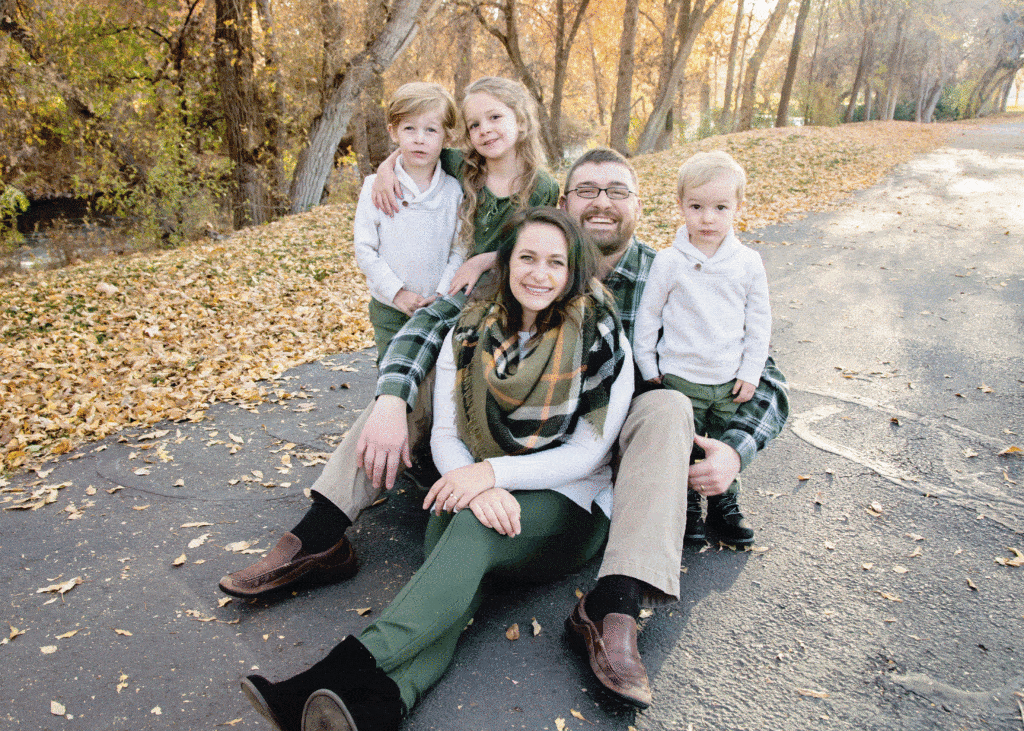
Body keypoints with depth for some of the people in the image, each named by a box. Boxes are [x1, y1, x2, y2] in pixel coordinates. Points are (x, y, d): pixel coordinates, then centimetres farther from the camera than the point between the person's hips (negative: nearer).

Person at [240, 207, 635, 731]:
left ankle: (350, 664, -45)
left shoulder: (603, 342, -4)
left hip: (569, 506, -3)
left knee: (472, 530, -34)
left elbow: (587, 453, -9)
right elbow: (444, 435, 1)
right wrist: (475, 487, -22)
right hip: (475, 492, 3)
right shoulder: (469, 334, 4)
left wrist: (493, 471, -21)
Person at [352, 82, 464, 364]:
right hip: (389, 309, 0)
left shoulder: (454, 190, -2)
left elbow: (460, 250, -1)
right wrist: (397, 292, -12)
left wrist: (443, 296, -12)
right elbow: (364, 248, -4)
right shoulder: (376, 187, -4)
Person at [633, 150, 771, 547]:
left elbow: (759, 321, 5)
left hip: (731, 380, 2)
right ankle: (687, 510, 26)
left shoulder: (748, 262, -2)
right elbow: (647, 316, 0)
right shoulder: (668, 262, -8)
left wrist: (750, 372, 2)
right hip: (680, 378, -2)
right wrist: (648, 367, 1)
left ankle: (725, 508, 33)